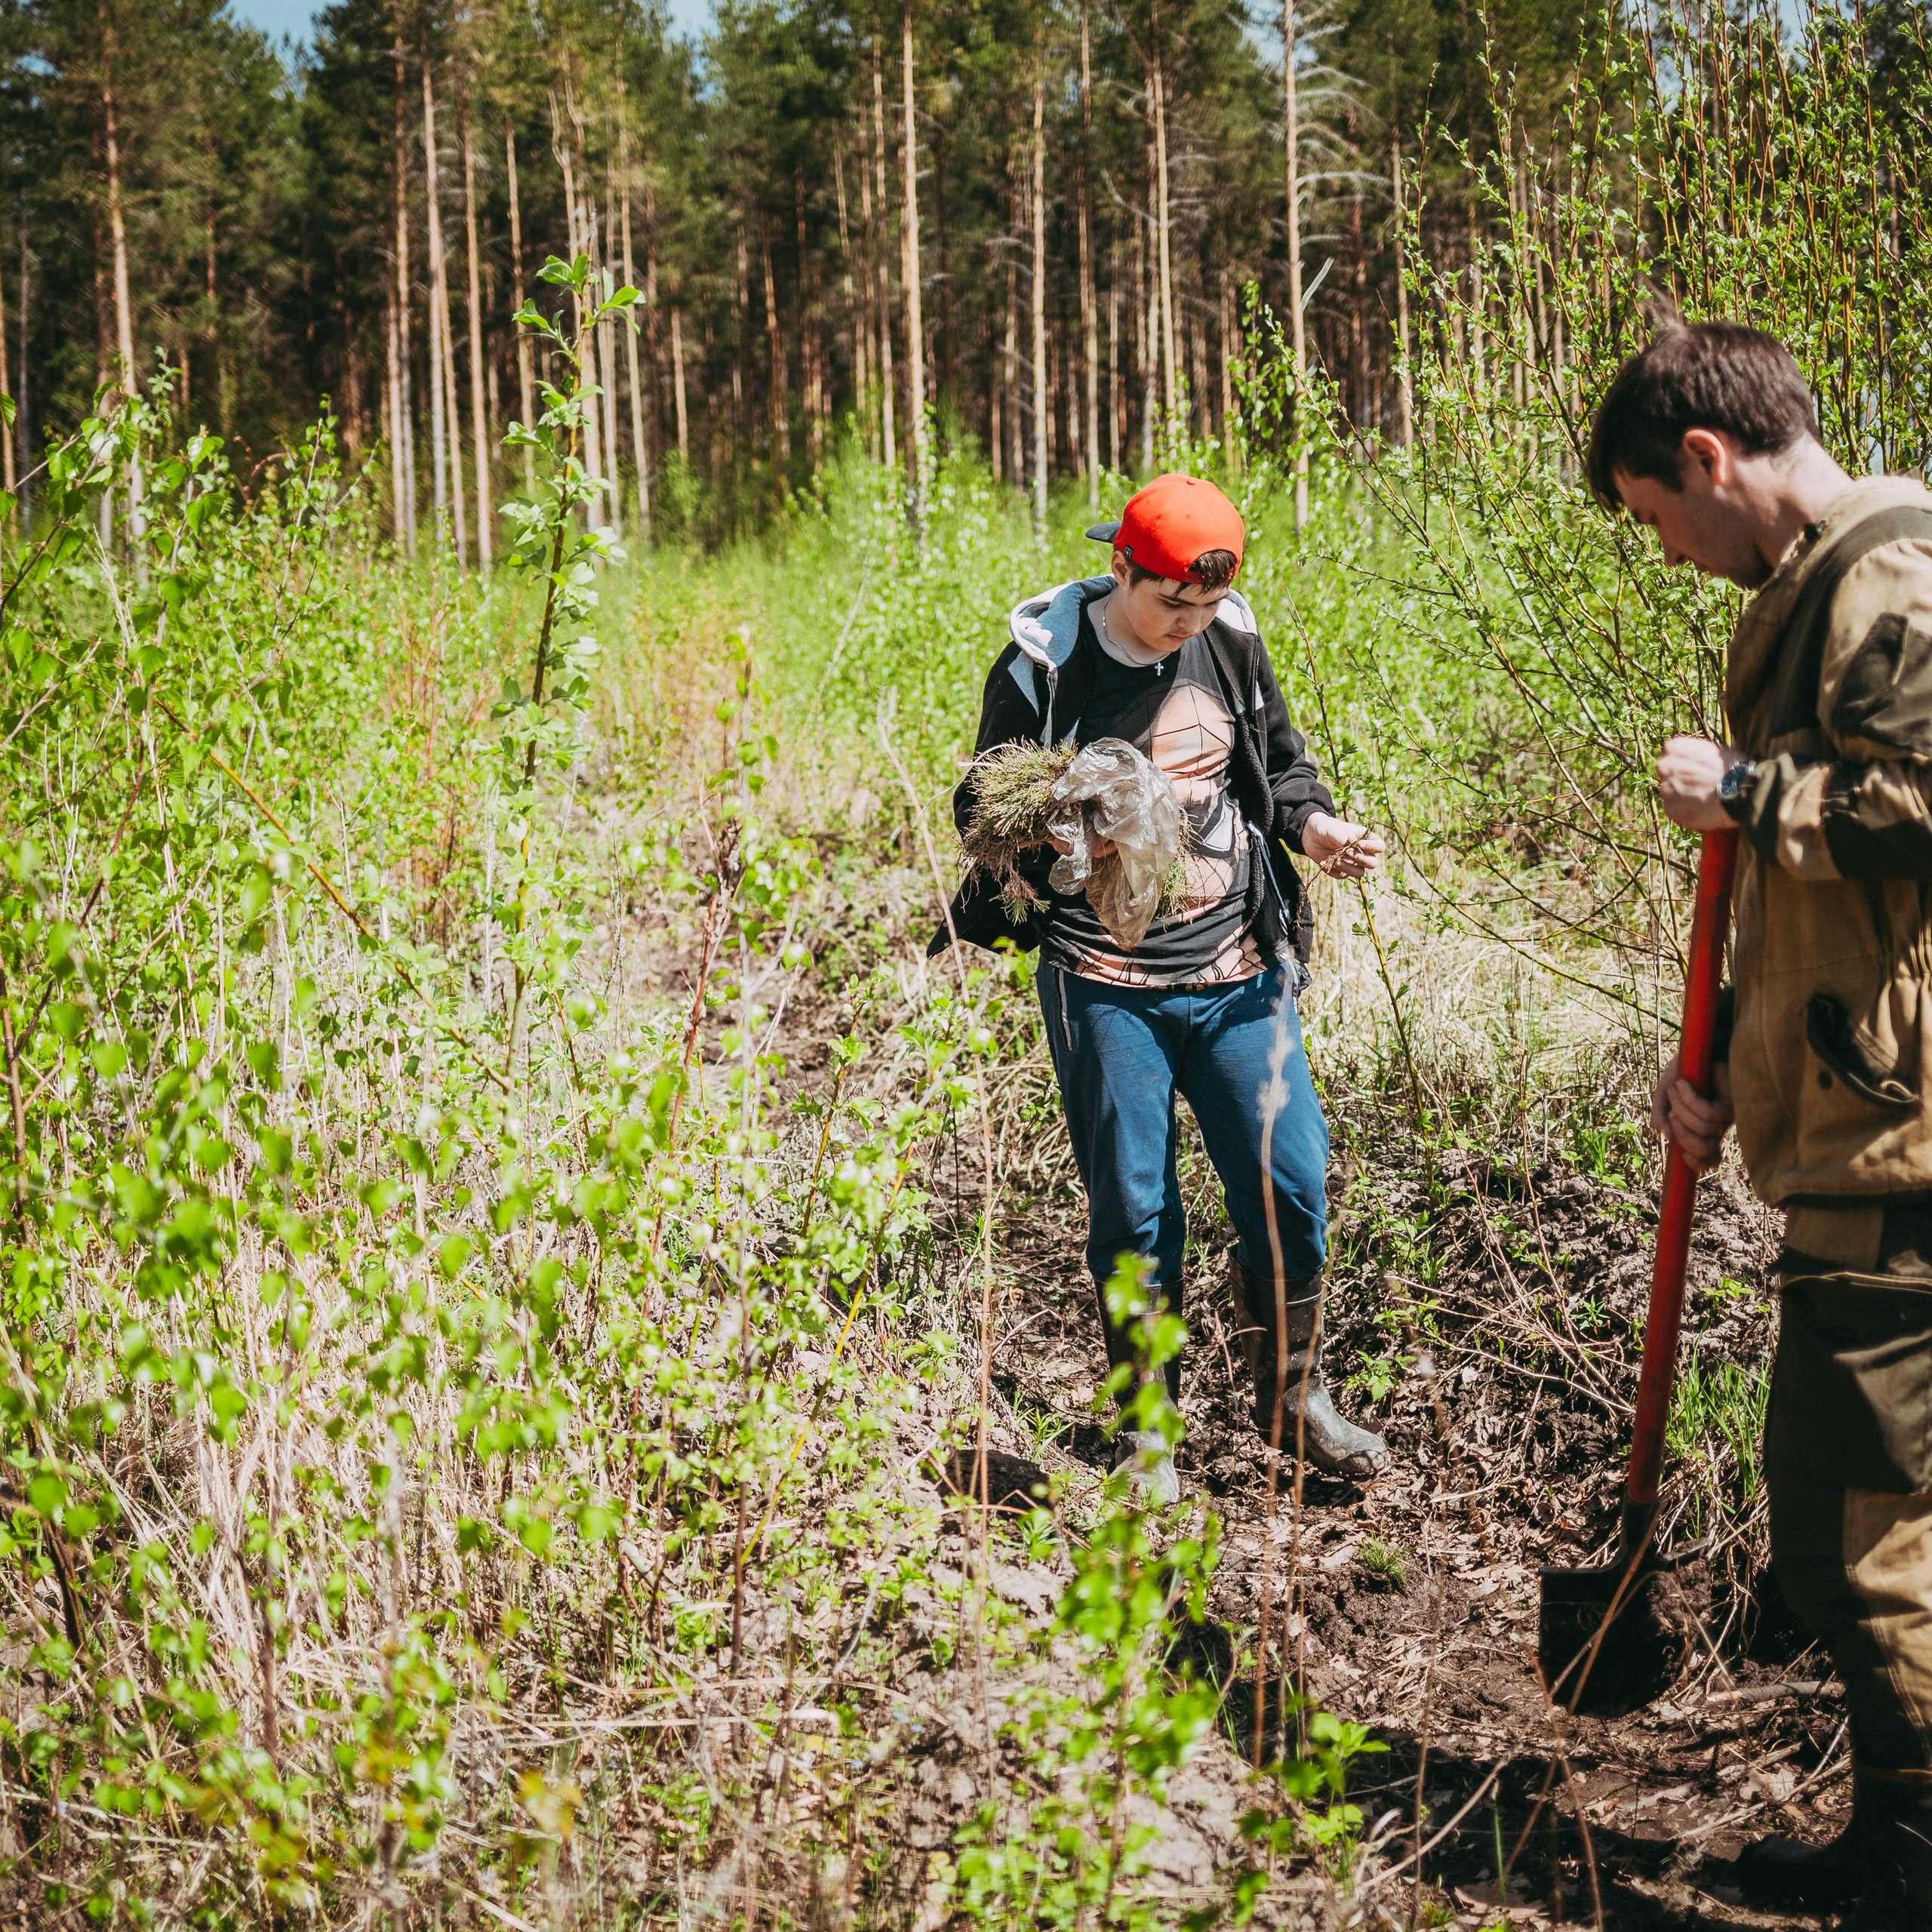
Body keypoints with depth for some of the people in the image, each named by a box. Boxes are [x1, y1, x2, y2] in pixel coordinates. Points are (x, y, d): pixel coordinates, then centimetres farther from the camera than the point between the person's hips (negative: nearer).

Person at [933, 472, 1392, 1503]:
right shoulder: (1043, 663, -7)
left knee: (1290, 1181, 0)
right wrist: (1042, 834, -19)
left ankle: (1290, 1398, 22)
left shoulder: (1231, 641, 3)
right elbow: (984, 806, 3)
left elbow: (1279, 763, 17)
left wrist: (1317, 827, -3)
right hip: (1105, 985, -3)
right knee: (1132, 1207, 3)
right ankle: (1148, 1428, 22)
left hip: (1236, 972, 3)